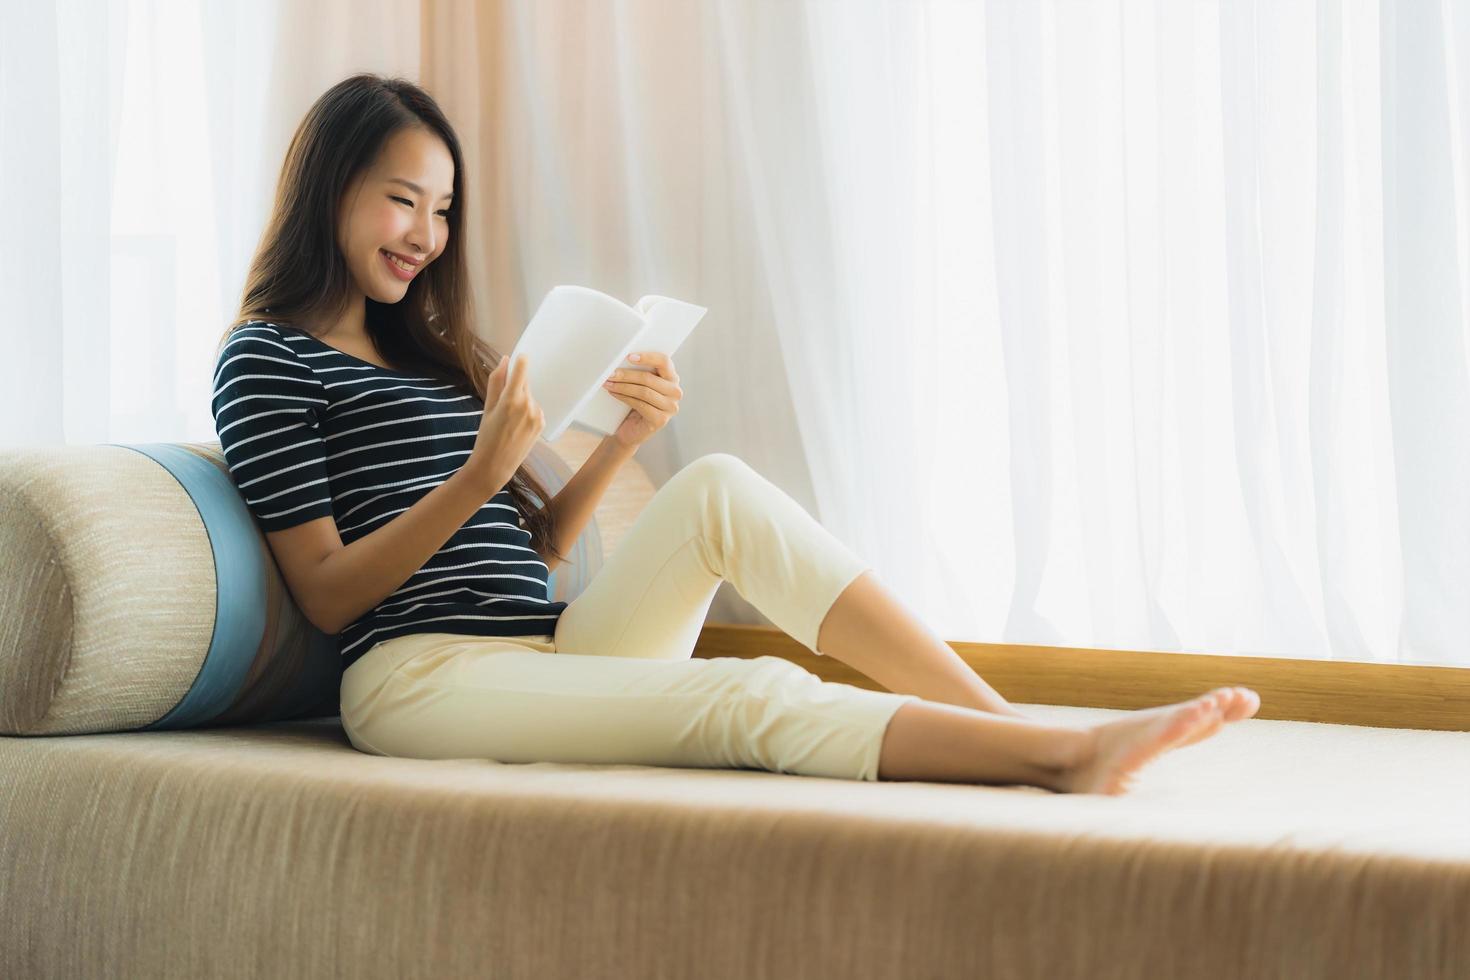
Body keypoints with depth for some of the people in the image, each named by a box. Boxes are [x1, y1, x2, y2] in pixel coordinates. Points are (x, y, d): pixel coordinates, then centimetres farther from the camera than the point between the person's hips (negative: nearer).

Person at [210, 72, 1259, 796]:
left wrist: (619, 446, 1)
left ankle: (1014, 724, -26)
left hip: (551, 652, 7)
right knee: (751, 696, -28)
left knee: (718, 486, -17)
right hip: (418, 674, -7)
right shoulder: (268, 358, 2)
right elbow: (326, 592, -7)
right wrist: (478, 477, -17)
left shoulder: (434, 352, 24)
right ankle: (1060, 756, -38)